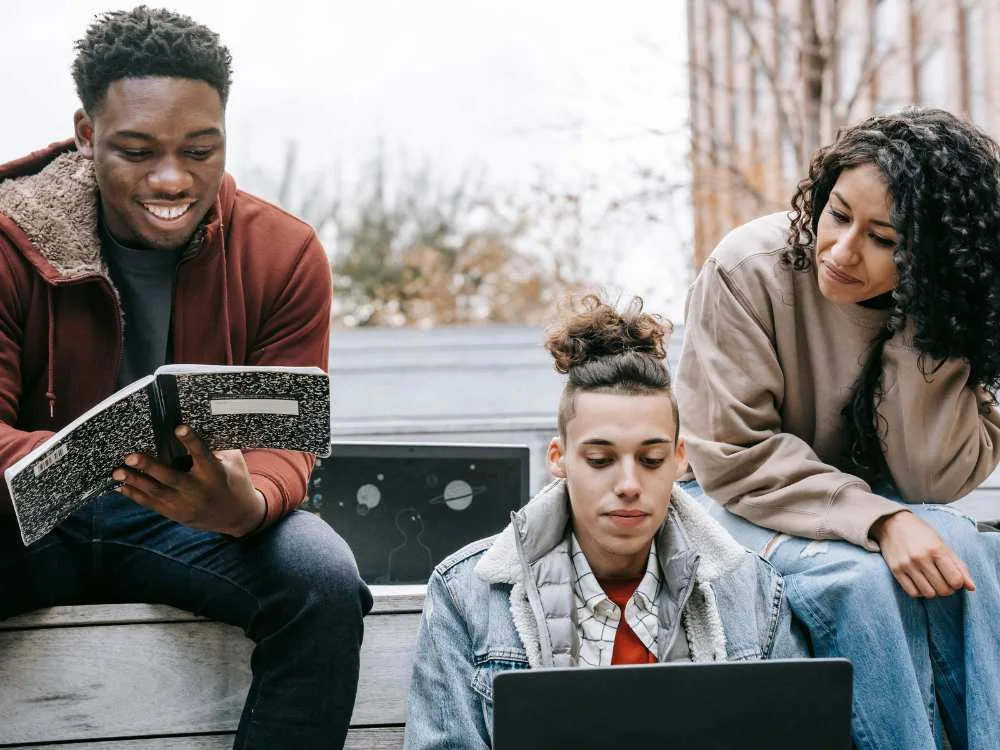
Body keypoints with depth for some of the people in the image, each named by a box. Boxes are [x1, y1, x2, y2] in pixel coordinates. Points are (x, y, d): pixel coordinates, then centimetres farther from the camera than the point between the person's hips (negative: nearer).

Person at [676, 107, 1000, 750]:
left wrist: (922, 331, -27)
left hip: (871, 503, 3)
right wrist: (878, 521, -31)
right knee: (858, 576, -31)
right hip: (742, 505, -3)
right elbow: (736, 457, -19)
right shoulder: (750, 269, -20)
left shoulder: (939, 311, -12)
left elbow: (940, 481, -18)